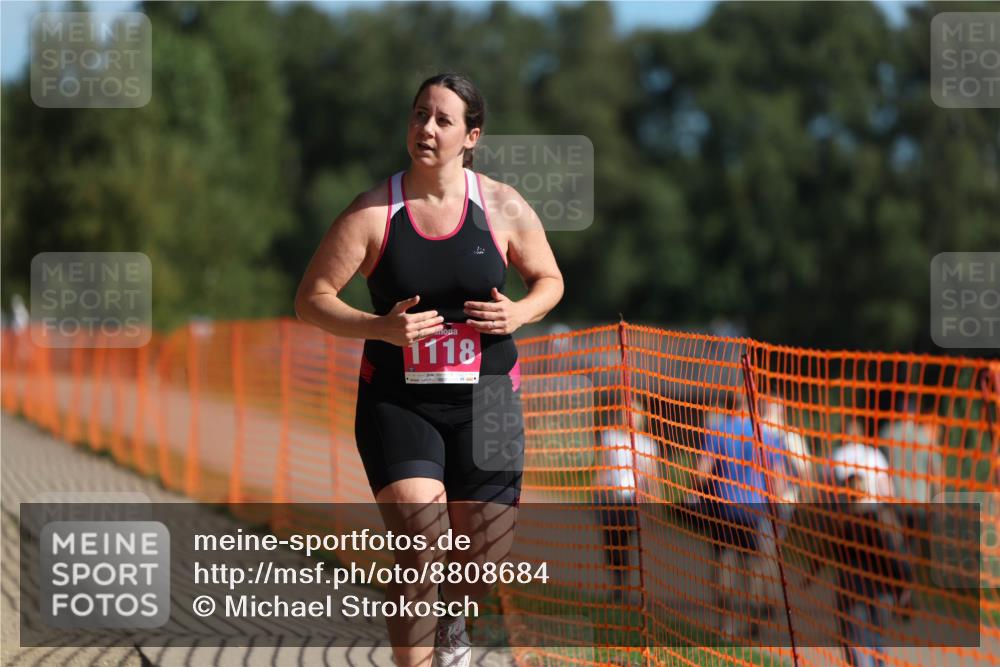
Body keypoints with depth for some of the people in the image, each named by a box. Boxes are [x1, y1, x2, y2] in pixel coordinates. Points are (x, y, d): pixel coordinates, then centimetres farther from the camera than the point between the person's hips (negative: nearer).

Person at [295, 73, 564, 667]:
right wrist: (381, 328, -22)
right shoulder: (374, 212, -7)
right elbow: (311, 298, -5)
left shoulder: (504, 208, -1)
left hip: (484, 399, 2)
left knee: (483, 562, 7)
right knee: (420, 550, -20)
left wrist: (520, 314, -10)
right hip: (397, 402, -2)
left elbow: (549, 279, 13)